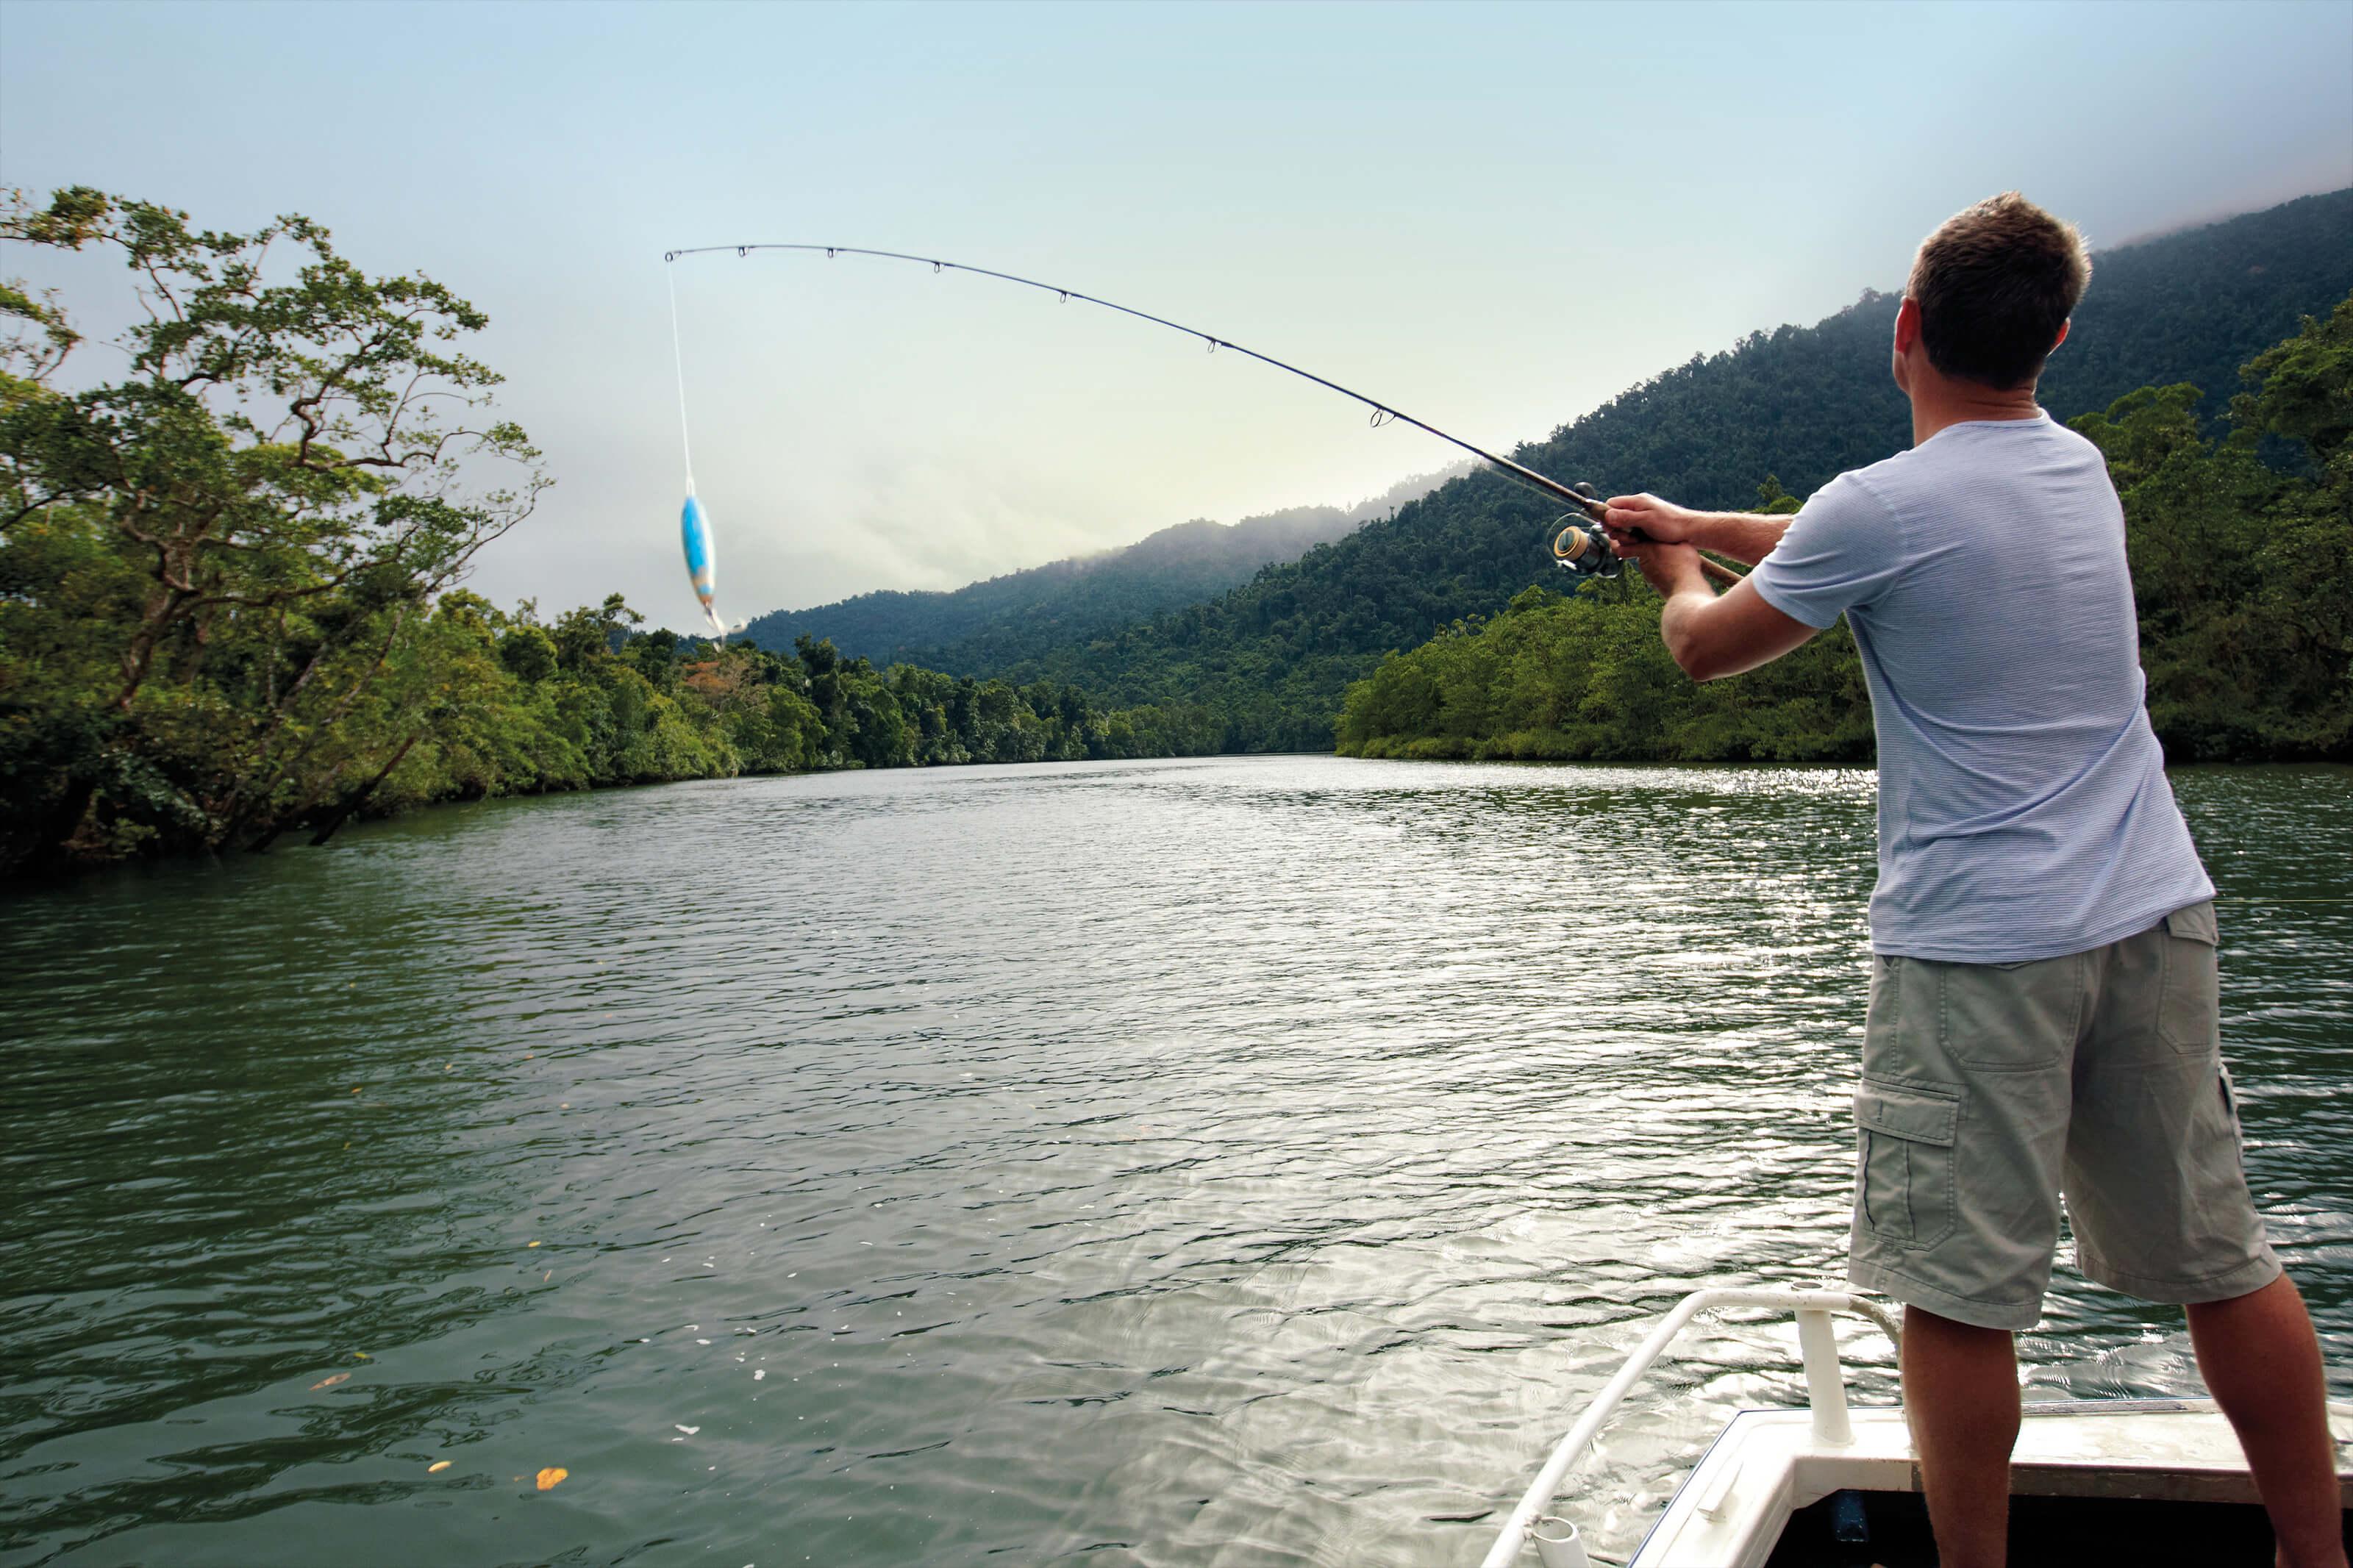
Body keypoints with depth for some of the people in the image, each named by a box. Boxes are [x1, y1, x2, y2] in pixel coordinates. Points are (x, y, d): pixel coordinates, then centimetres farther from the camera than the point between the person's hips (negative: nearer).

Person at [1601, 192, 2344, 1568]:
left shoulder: (1882, 508, -12)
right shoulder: (2080, 467, 11)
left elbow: (1707, 648, 2)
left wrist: (1677, 575, 24)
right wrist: (1700, 522, 29)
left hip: (1976, 942, -8)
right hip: (2158, 915, 8)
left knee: (1961, 1294, 2)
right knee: (2223, 1258, 16)